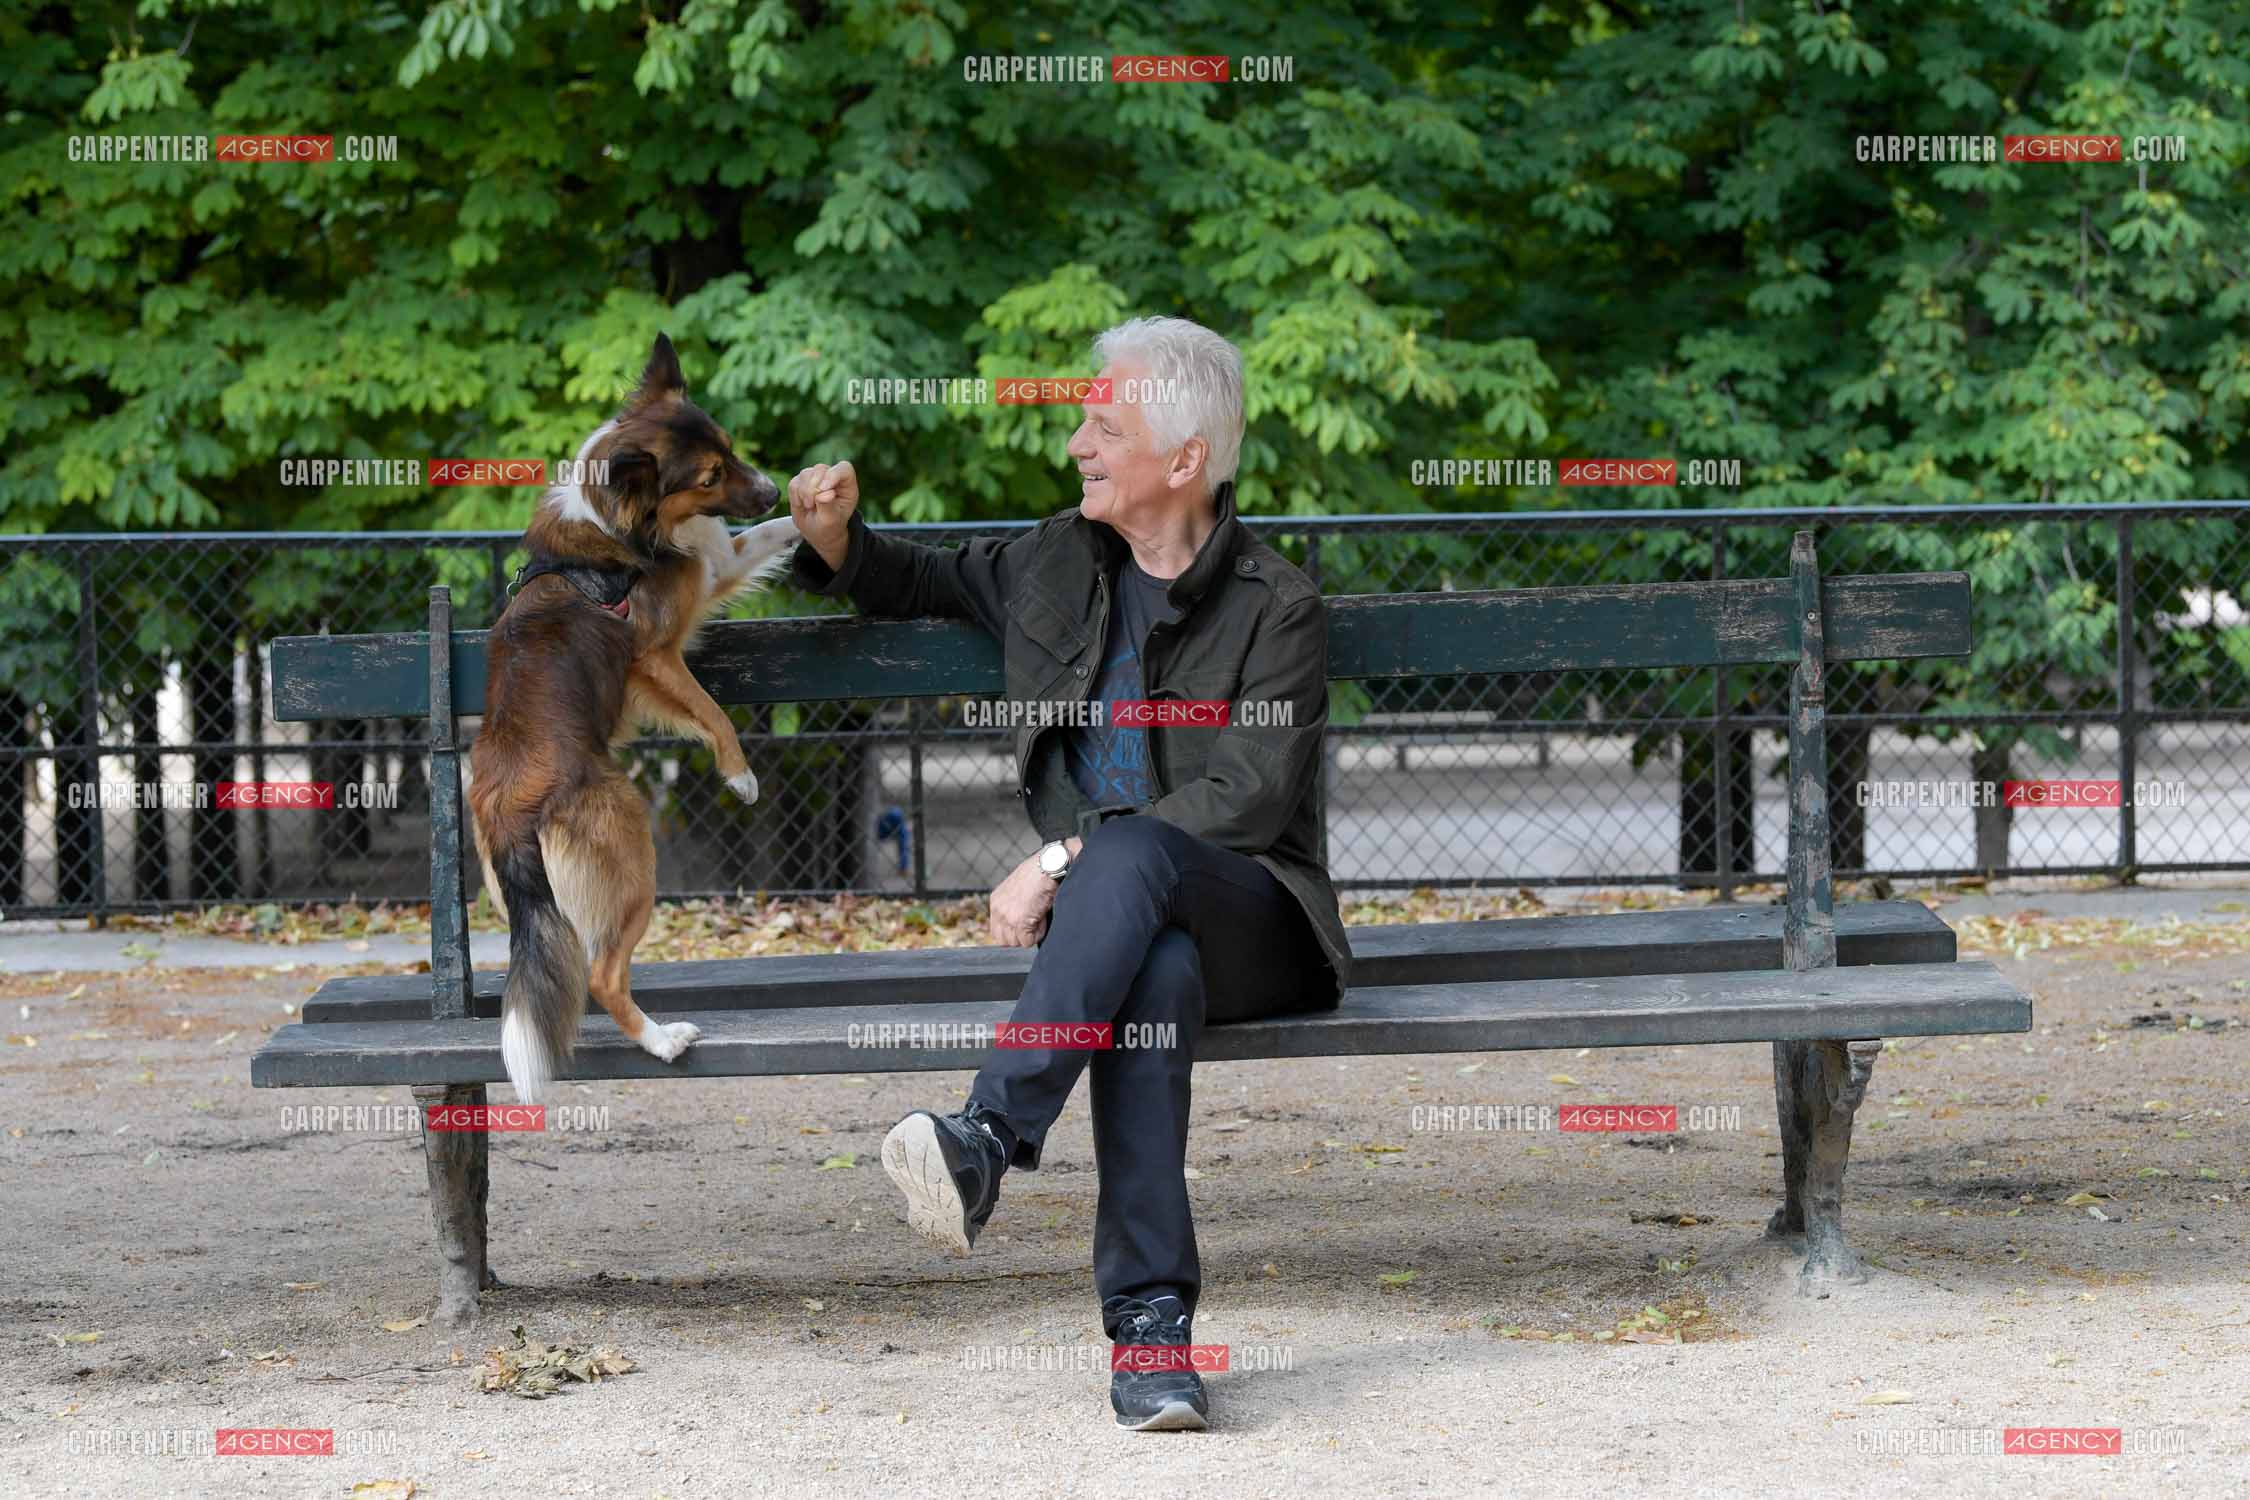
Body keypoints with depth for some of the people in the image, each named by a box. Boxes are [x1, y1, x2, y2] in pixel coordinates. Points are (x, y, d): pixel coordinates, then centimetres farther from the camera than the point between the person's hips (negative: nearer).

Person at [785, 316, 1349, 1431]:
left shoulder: (1277, 609, 0)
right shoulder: (1052, 565, 17)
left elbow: (1250, 799, -11)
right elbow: (915, 584, 35)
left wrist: (1069, 858, -19)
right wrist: (834, 540, 11)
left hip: (1250, 918, -3)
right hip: (1117, 916, 3)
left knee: (1129, 849, -39)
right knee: (1157, 972, -37)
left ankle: (988, 1141, -51)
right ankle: (1150, 1314, -45)